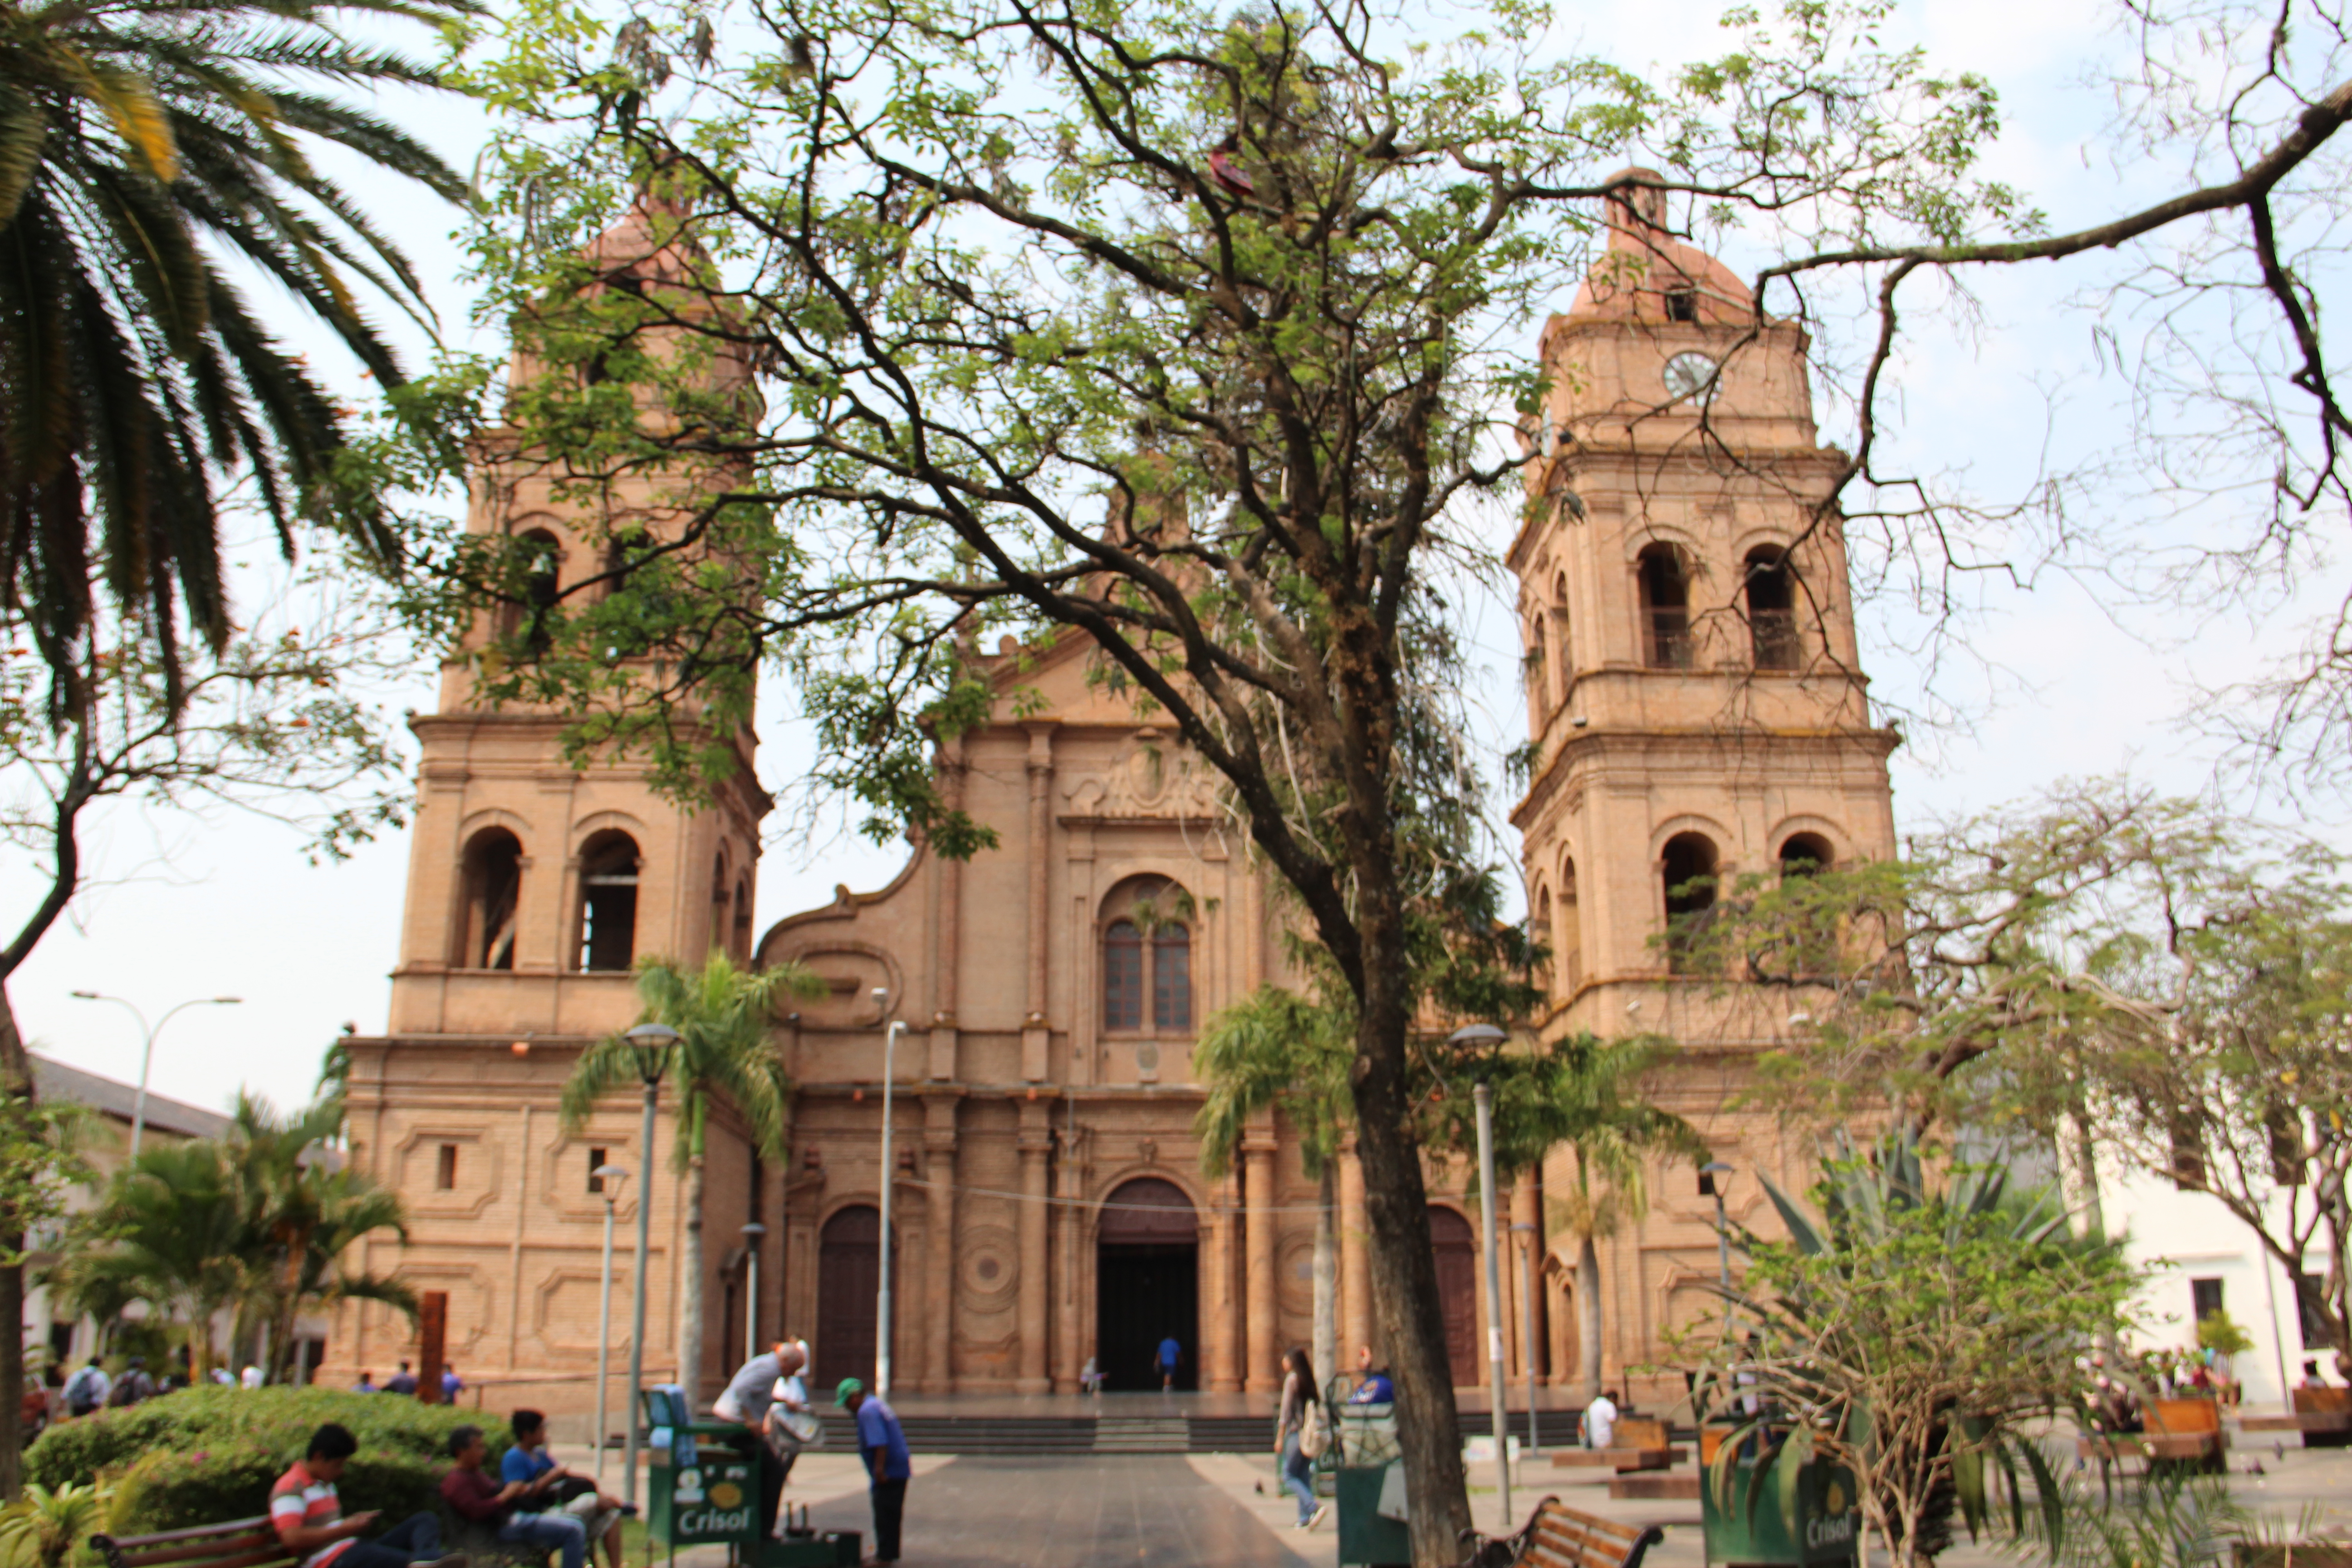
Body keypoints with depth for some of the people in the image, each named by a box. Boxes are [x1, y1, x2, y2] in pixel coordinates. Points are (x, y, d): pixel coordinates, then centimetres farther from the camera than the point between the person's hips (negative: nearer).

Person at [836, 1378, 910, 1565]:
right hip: (899, 1471, 10)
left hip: (887, 1474, -10)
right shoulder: (878, 1405, 17)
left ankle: (885, 1555, 1)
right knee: (892, 1515, 16)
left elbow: (879, 1443, -26)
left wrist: (879, 1469, -25)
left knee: (884, 1516, -3)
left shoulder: (867, 1411, -15)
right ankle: (890, 1553, 22)